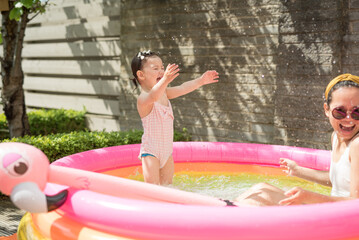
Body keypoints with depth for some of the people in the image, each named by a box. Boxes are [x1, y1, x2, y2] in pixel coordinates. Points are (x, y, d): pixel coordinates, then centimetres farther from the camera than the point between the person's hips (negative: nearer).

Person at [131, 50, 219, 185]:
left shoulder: (164, 93, 7)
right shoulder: (143, 98, -21)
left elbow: (182, 89, 7)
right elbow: (153, 96, -43)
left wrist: (201, 81, -4)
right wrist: (165, 80, -60)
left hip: (167, 150, 8)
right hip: (151, 151, -8)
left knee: (167, 186, 14)